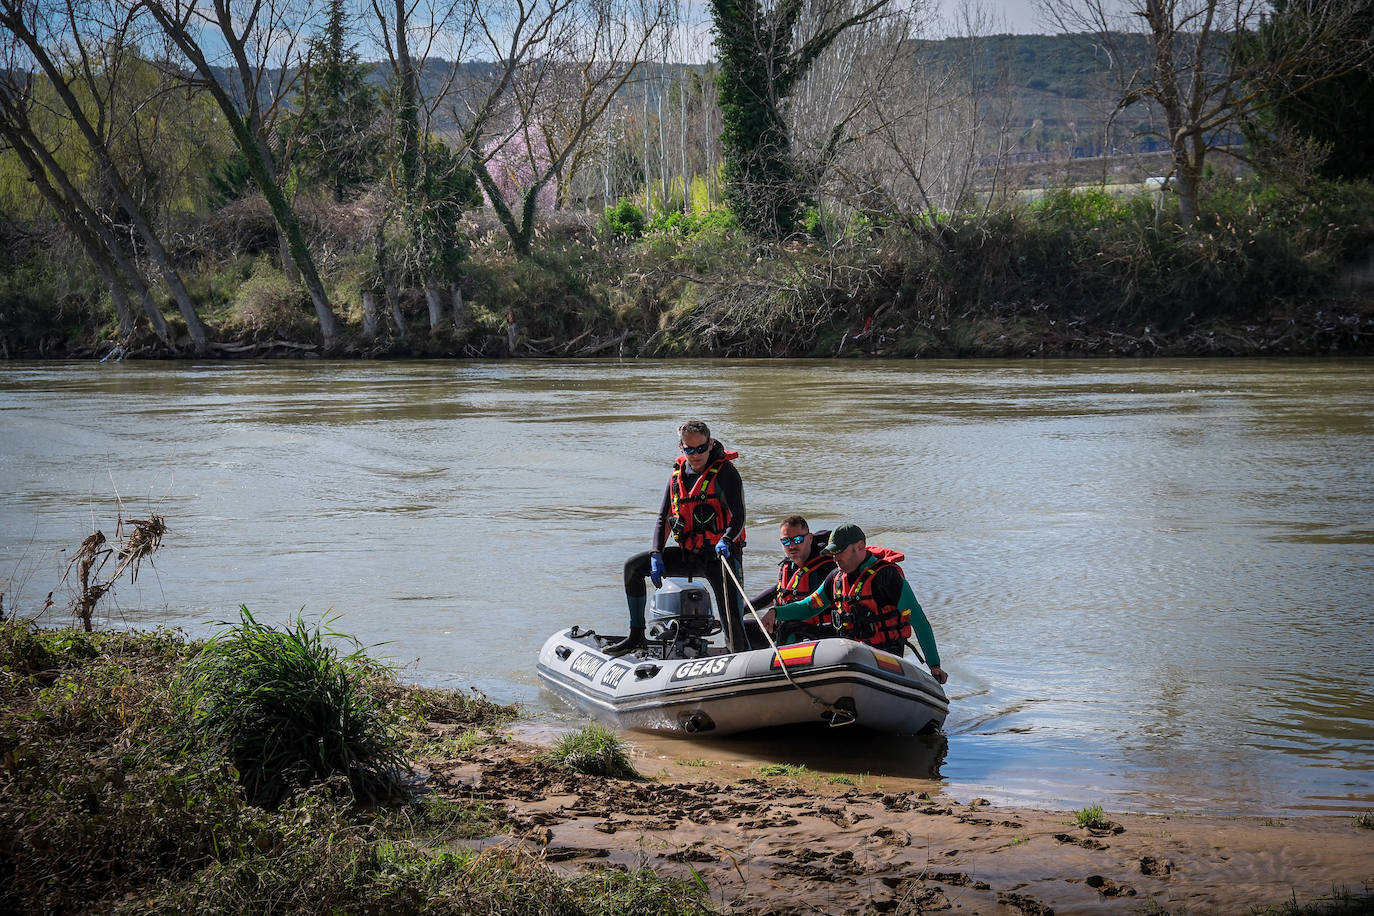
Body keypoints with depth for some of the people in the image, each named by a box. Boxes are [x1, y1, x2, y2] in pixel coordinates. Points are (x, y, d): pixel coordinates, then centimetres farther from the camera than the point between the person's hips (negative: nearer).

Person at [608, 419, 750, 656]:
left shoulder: (725, 473, -11)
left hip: (722, 556, -6)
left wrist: (726, 541, -39)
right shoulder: (678, 474, 7)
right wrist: (656, 556, -3)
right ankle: (636, 637, 9)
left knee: (732, 622, -18)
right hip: (687, 554, 6)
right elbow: (663, 518, 10)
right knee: (633, 566, 1)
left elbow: (738, 518, -18)